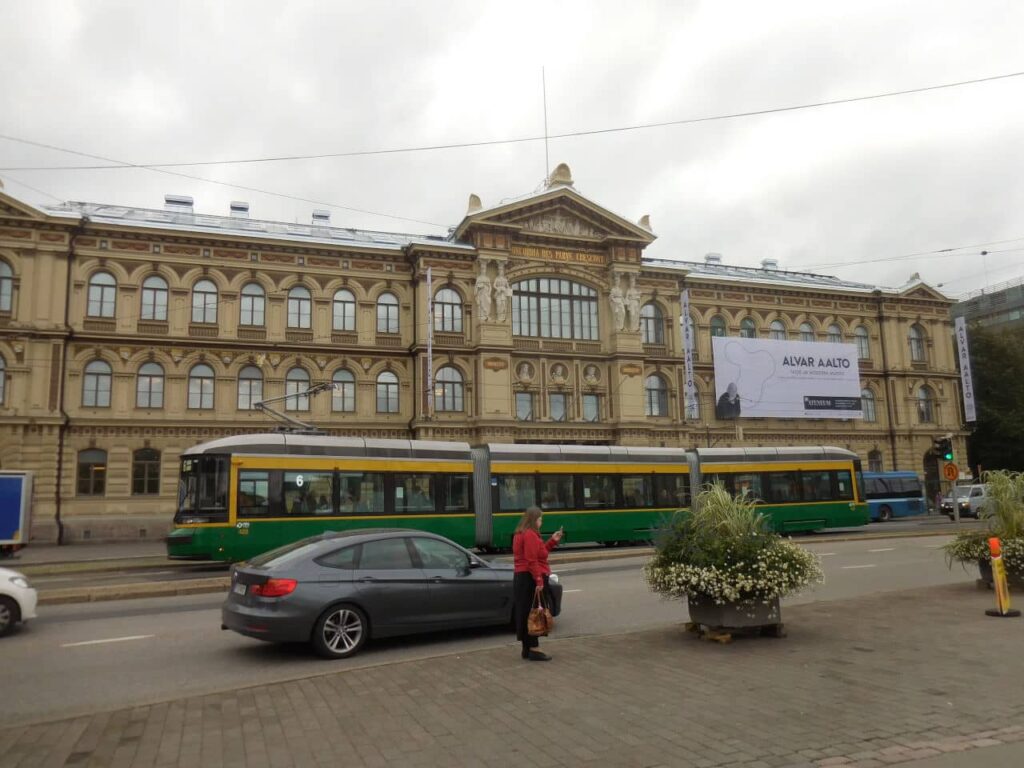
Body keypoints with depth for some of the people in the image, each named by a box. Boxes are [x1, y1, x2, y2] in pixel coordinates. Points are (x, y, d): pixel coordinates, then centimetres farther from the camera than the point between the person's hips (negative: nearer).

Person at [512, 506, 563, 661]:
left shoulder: (521, 534, 17)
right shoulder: (530, 535, -16)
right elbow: (532, 560, -23)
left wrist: (553, 541, 15)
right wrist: (539, 581, -24)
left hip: (520, 578, 10)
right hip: (531, 579, -10)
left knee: (526, 614, 13)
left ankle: (527, 648, 19)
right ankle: (533, 650, -1)